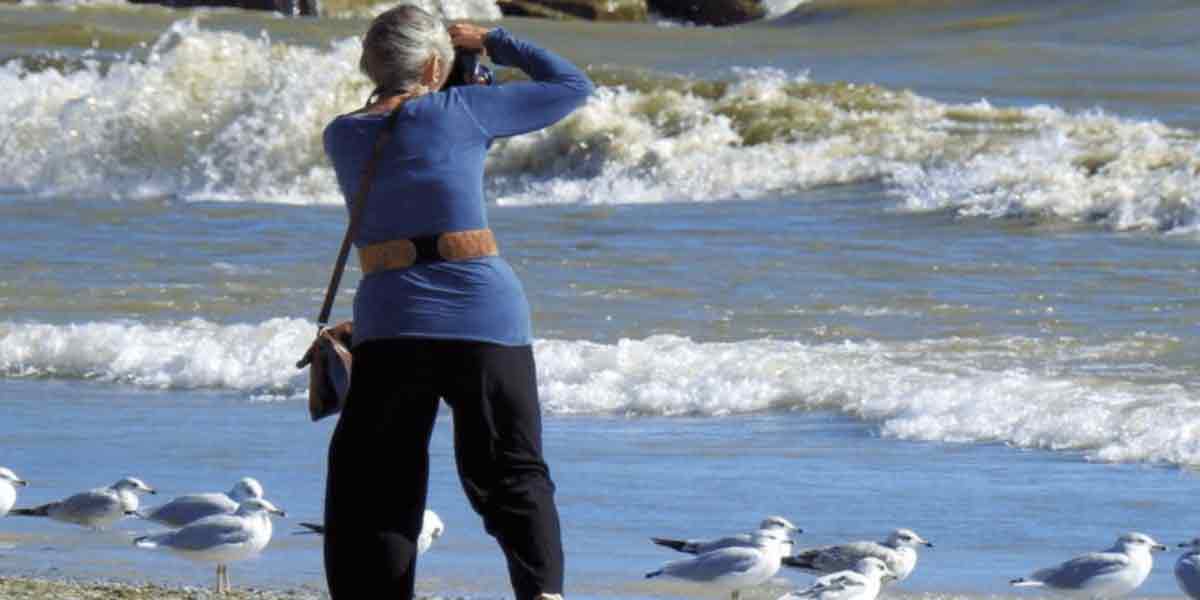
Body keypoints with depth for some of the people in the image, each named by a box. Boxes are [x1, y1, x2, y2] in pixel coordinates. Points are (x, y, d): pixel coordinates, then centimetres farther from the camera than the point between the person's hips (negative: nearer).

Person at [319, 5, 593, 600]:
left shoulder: (342, 136, 9)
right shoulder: (461, 111, 0)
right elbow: (571, 85, 10)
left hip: (389, 321, 1)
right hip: (485, 316, -1)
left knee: (374, 488, 7)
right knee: (513, 474, 5)